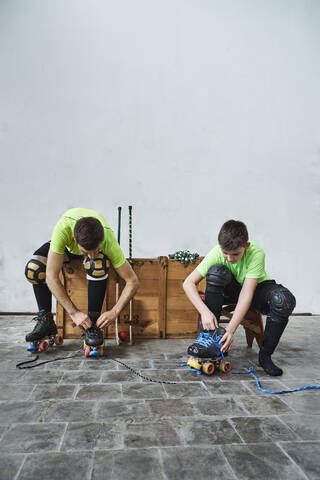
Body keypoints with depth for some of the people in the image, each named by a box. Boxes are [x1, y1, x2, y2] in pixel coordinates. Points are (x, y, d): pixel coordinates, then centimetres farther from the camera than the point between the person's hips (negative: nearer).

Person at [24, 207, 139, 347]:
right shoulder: (63, 228, -43)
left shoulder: (108, 240, -39)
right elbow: (51, 277, -39)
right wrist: (74, 312, -39)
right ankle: (45, 321, -8)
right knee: (34, 268, -26)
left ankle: (93, 323, -22)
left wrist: (114, 312, -39)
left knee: (97, 265, -37)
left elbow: (133, 281, -31)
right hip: (67, 246, 1)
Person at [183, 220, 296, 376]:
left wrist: (230, 329, -42)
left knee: (284, 300, -33)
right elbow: (188, 283, -28)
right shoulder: (217, 253, -26)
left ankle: (265, 355, -14)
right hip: (230, 290, 1)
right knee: (216, 272, -33)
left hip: (256, 288, -1)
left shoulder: (256, 253, -32)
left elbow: (247, 294, -36)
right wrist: (204, 311, -42)